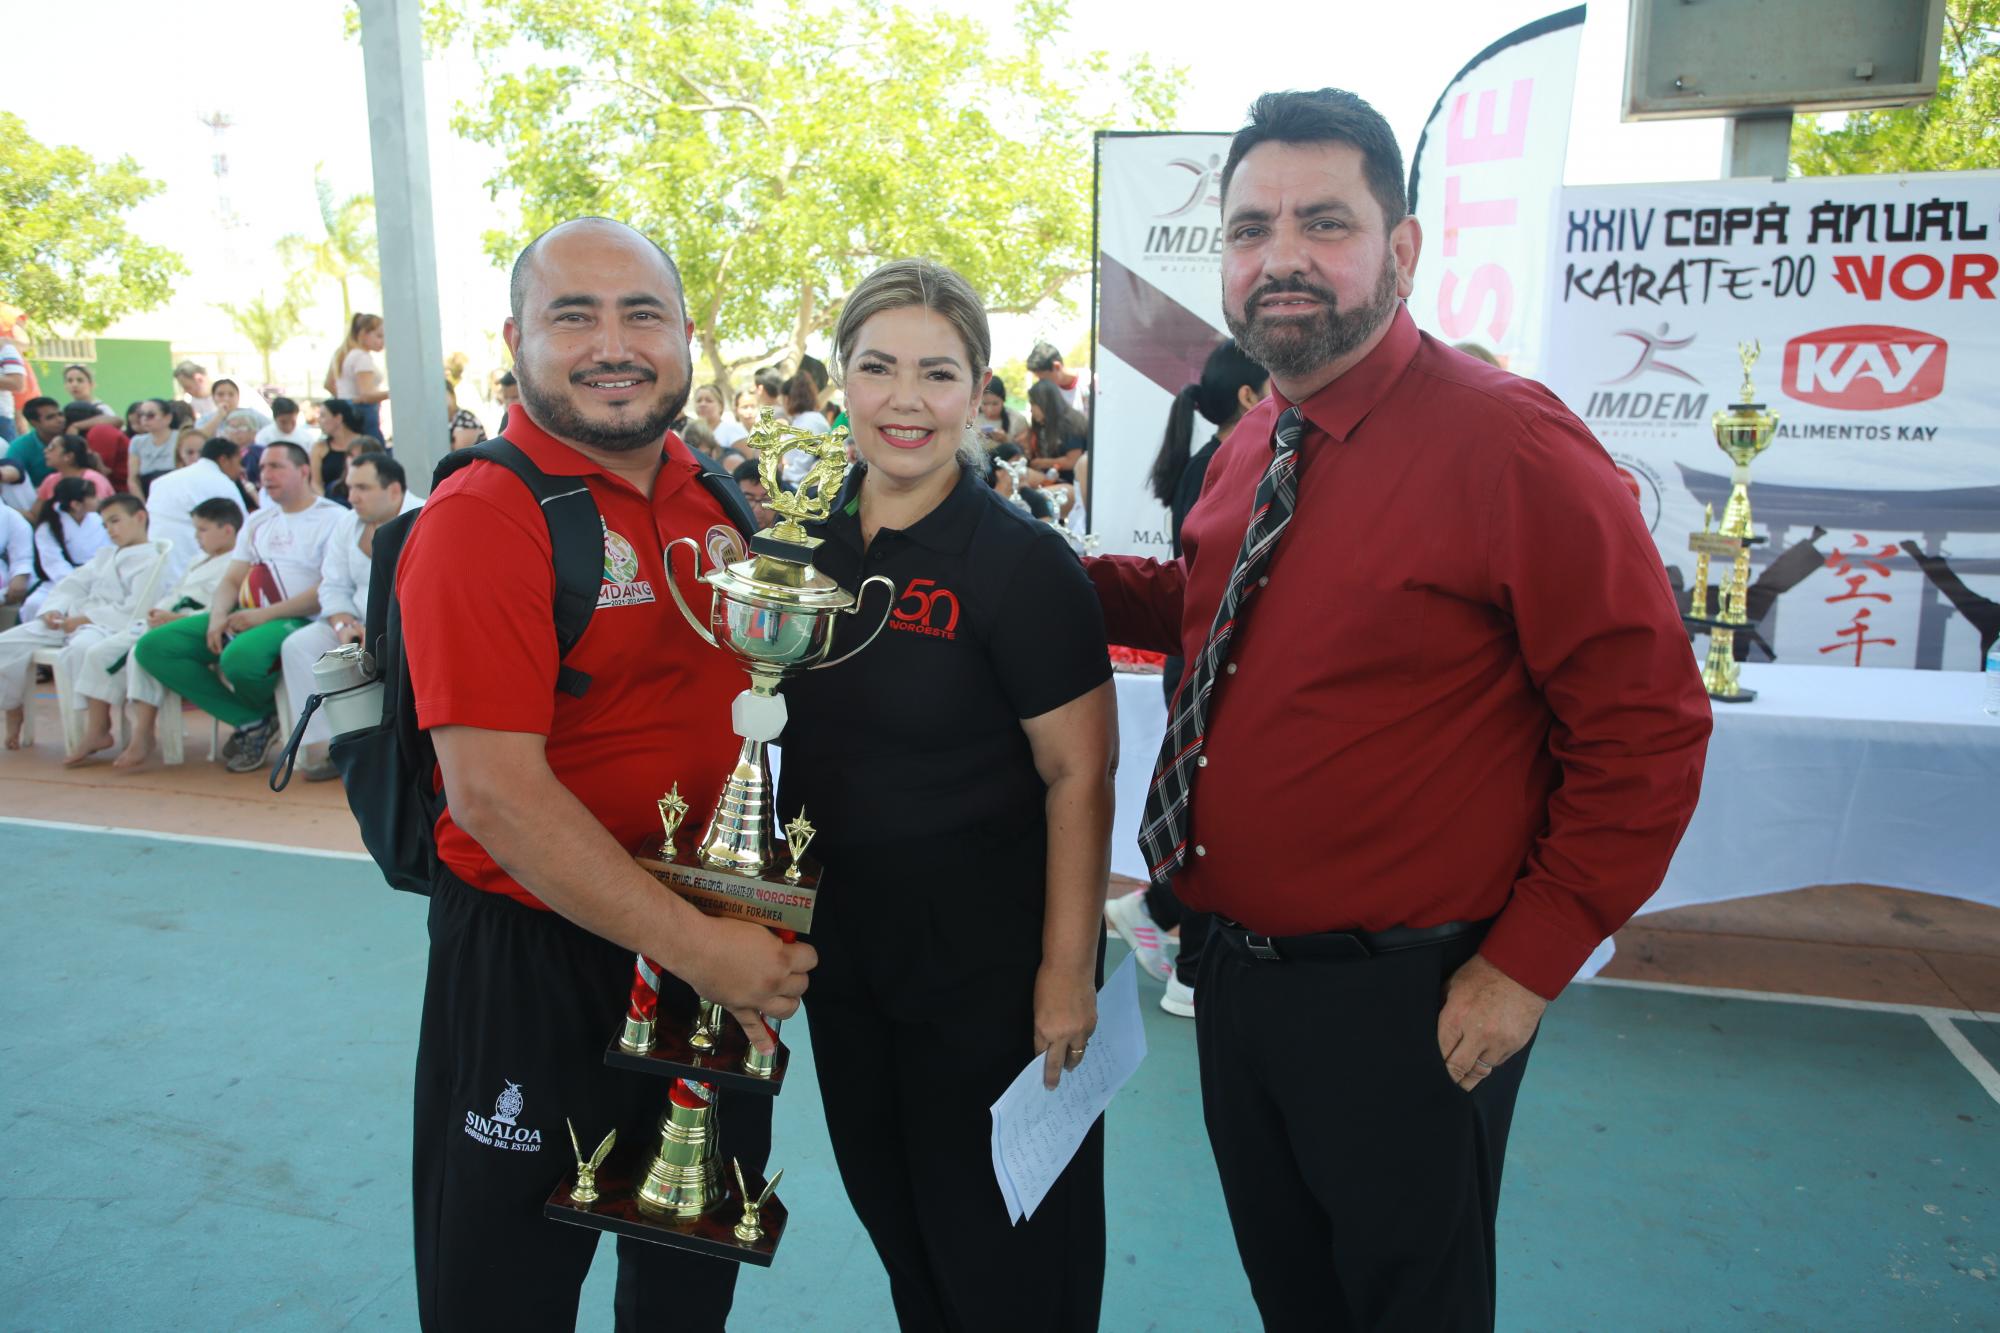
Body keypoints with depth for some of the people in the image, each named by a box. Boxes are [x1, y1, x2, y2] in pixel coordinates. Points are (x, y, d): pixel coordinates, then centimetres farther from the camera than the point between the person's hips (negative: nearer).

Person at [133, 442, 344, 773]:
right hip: (244, 617, 8)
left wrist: (265, 615, -18)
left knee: (239, 658, -38)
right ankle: (252, 722, -7)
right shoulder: (258, 521, 24)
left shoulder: (334, 519, -2)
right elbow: (231, 580, 19)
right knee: (153, 647, -6)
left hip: (297, 620, -8)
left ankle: (267, 712, 1)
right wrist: (218, 616, -4)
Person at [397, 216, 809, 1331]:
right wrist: (696, 946, -23)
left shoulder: (716, 502, 4)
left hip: (722, 953, 6)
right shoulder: (483, 517, -17)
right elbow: (493, 788, -24)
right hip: (536, 963, -6)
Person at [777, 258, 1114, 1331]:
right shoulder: (809, 546, 2)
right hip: (841, 941, 6)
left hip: (985, 958, -6)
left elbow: (1078, 777, -16)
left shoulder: (1021, 562, -16)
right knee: (884, 1202, 23)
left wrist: (1068, 969, -19)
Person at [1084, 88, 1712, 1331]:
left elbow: (1646, 729, -17)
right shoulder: (1250, 447, 4)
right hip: (1235, 972, 7)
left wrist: (1530, 962, -17)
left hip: (1406, 1006, -6)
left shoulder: (1511, 443, -19)